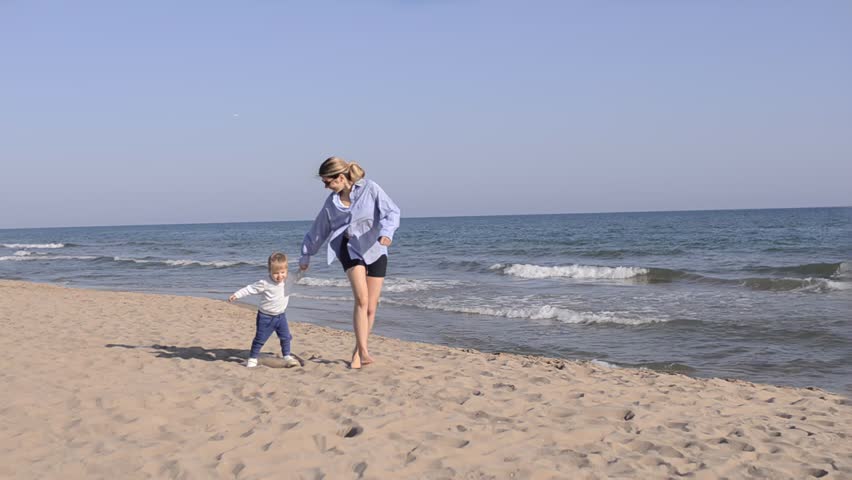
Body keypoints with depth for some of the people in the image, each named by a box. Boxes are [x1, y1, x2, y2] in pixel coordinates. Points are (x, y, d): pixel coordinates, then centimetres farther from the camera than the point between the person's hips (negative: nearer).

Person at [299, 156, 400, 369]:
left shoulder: (369, 188, -8)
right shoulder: (332, 202, 4)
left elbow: (392, 211, -10)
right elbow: (319, 230, 15)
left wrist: (386, 232, -30)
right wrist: (306, 256, 24)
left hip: (375, 250, -1)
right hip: (351, 249, 1)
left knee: (371, 308, 3)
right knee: (361, 299, -21)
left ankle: (357, 353, 18)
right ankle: (363, 351, -24)